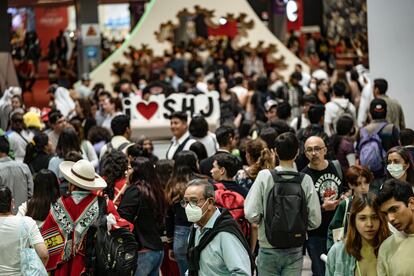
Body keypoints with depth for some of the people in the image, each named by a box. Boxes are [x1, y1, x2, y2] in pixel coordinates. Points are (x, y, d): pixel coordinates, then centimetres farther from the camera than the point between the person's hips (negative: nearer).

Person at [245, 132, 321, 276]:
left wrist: (262, 221, 7)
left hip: (268, 248, -1)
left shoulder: (265, 176, -11)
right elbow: (315, 220, -8)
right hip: (295, 251, 1)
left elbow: (251, 214, -15)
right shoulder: (305, 180, -8)